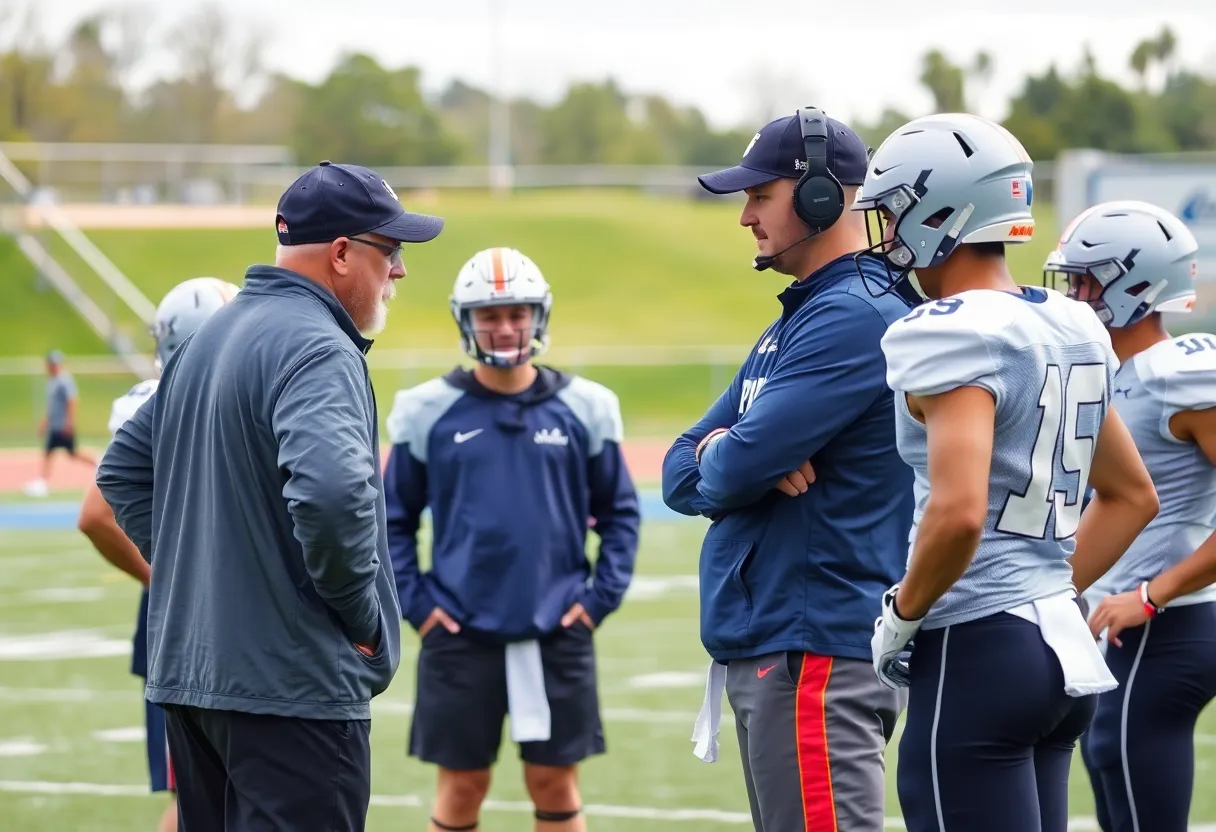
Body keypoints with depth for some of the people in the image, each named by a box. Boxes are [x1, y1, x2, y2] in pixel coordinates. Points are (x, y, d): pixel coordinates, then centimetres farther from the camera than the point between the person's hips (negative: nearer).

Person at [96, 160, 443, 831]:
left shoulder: (210, 339, 15)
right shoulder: (317, 349, -15)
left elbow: (123, 468, 23)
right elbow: (330, 492, -31)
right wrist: (361, 613, -16)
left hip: (186, 669, 10)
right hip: (292, 681, -10)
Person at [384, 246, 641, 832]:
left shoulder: (583, 409, 2)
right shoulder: (428, 412, -1)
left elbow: (619, 512, 9)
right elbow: (392, 517, 6)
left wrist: (602, 596, 0)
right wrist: (412, 602, -3)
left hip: (556, 632, 1)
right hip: (460, 634, -1)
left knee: (555, 784, 7)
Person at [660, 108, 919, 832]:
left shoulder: (855, 317, -14)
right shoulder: (791, 325, 19)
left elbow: (732, 469, -21)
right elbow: (681, 473, 16)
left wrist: (716, 457, 4)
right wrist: (756, 464, -7)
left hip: (816, 655, -11)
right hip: (763, 649, 11)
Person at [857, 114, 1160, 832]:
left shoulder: (952, 338, -15)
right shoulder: (1074, 330, 13)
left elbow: (958, 512, -28)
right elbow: (1132, 497, 22)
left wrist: (902, 615, -13)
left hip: (978, 648, -9)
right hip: (1064, 646, 9)